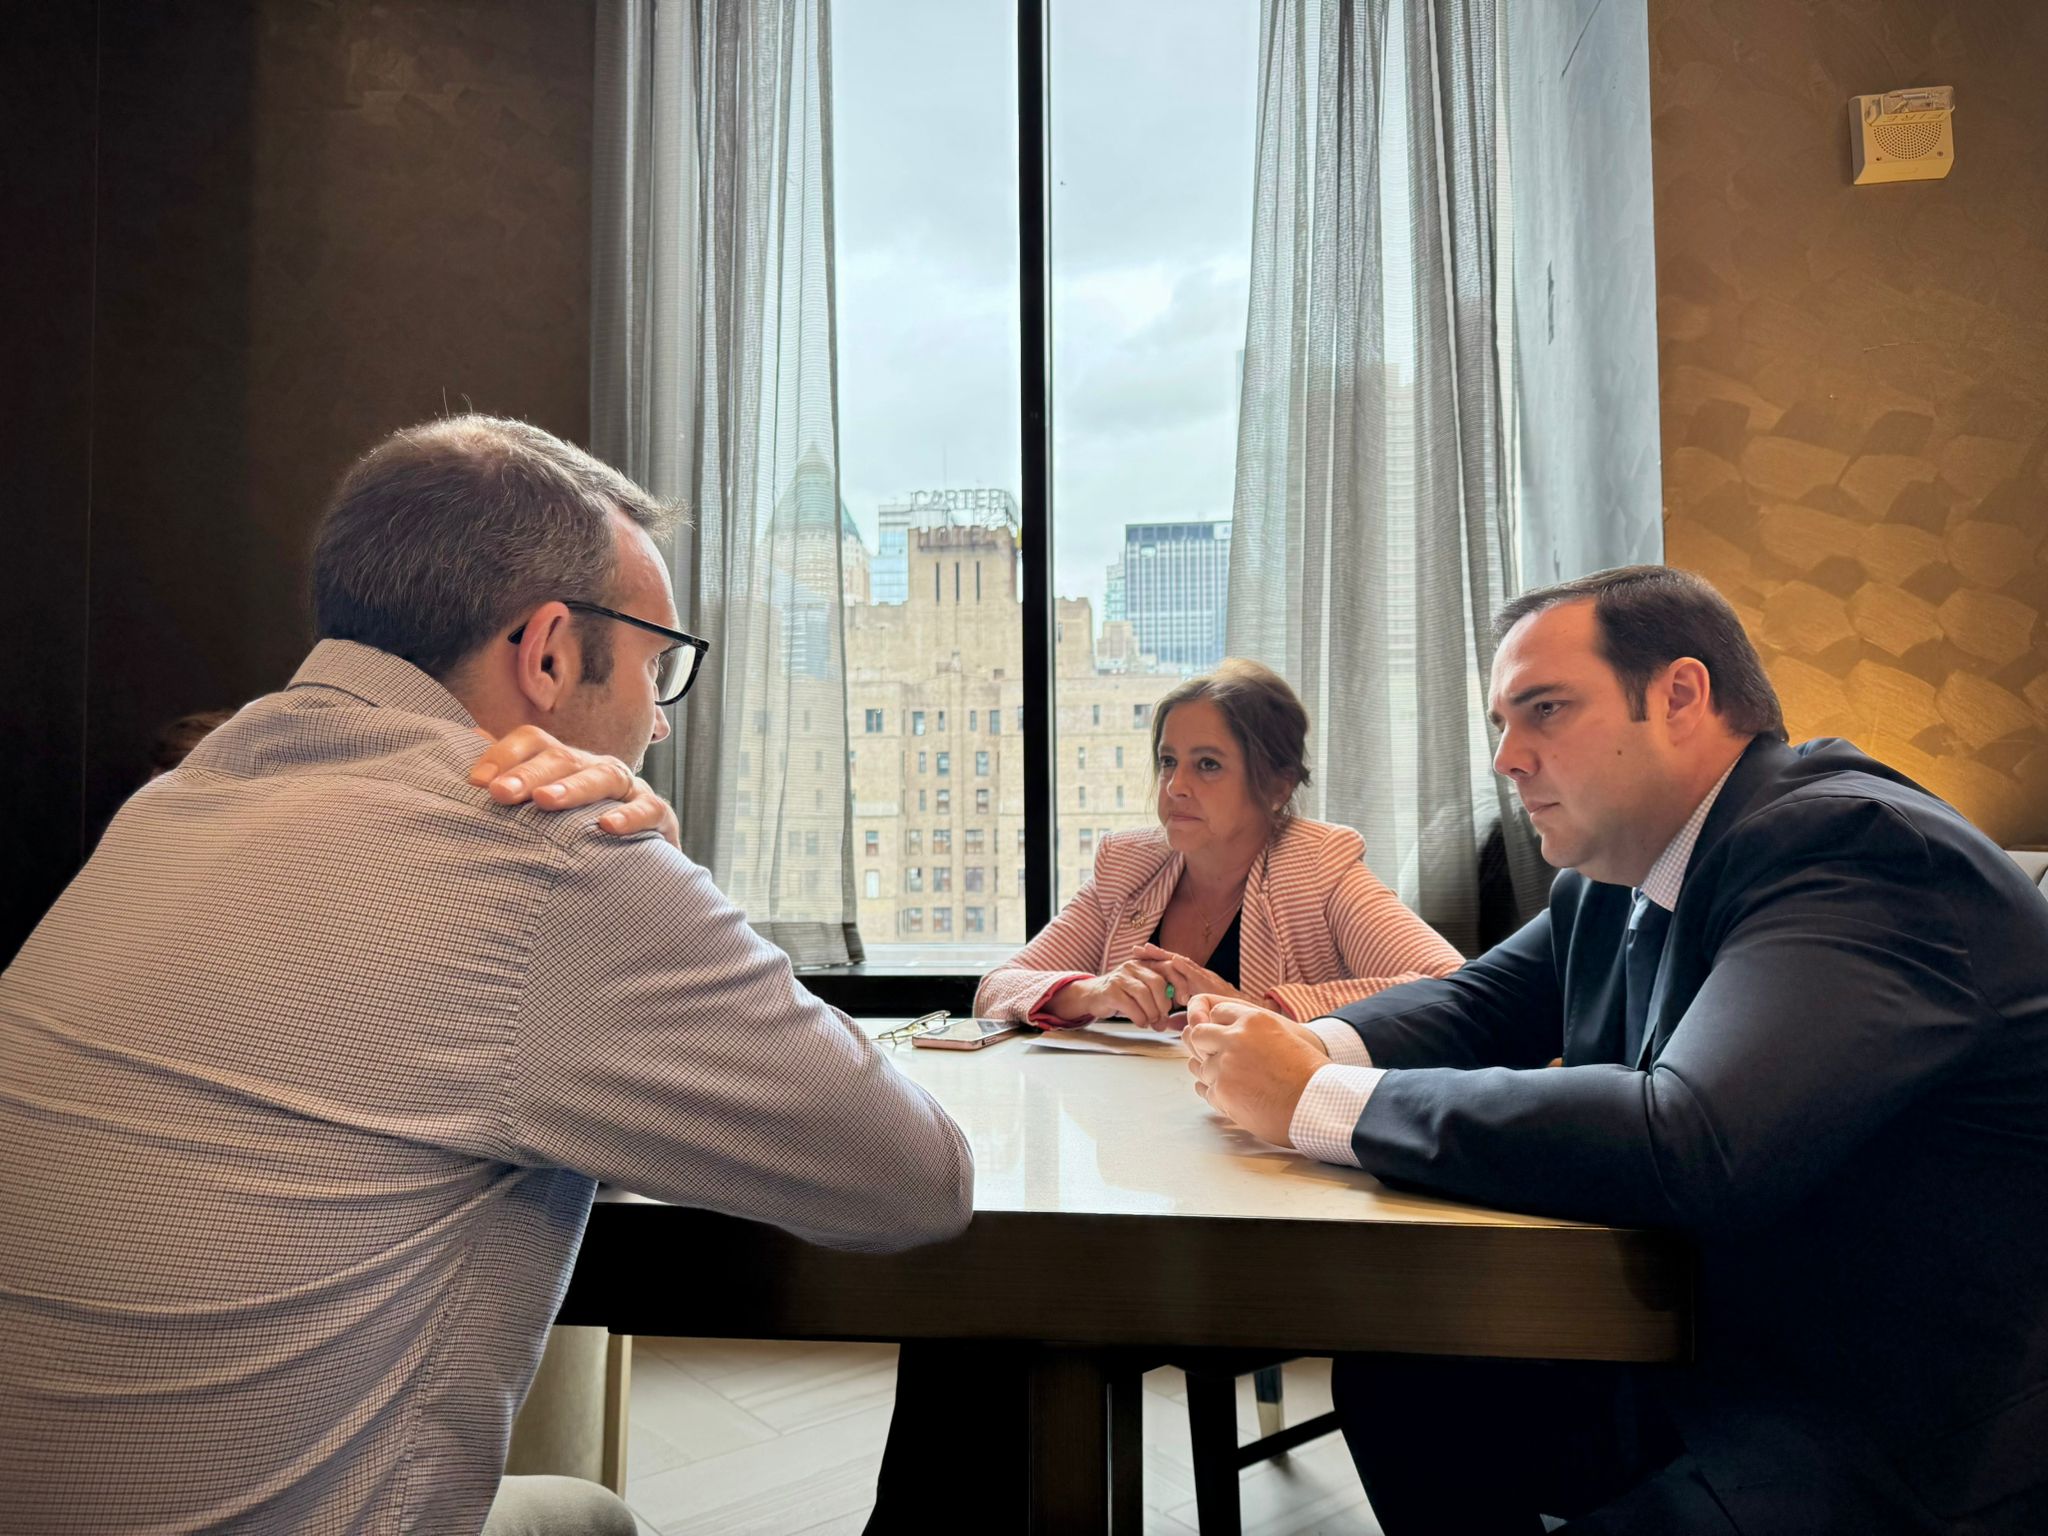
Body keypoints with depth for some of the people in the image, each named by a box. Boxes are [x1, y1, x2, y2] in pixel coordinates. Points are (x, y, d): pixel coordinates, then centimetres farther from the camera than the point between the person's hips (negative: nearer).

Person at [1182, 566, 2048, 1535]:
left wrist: (1315, 1100, -29)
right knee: (1392, 1379, 5)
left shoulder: (1857, 847, -24)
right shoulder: (1614, 880, 3)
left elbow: (1687, 1145, -36)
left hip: (1911, 1446, -8)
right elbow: (1477, 999, 12)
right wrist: (1318, 1048, -11)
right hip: (1707, 1359, 8)